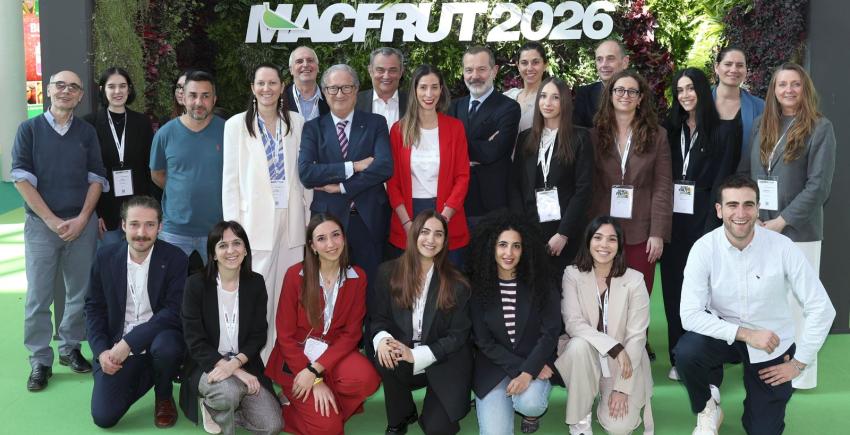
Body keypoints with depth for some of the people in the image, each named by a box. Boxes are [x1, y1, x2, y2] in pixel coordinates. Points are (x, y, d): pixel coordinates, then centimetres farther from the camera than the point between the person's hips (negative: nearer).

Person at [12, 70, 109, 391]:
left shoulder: (87, 132, 9)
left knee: (80, 292, 6)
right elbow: (21, 178, -4)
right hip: (41, 223, -2)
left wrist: (82, 219, -7)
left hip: (82, 224, 2)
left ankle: (71, 347, 23)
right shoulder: (30, 129, 2)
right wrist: (52, 220, -11)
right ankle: (40, 361, 10)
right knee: (38, 296, -1)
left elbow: (96, 179, 6)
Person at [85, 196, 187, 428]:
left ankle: (164, 397, -2)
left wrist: (129, 342, -25)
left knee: (166, 346, -37)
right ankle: (143, 376, 20)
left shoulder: (176, 259, -11)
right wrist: (102, 351, -9)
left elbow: (174, 312, -17)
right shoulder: (106, 256, -1)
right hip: (117, 347, 2)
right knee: (103, 416, -11)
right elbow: (94, 307, 5)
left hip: (158, 339, -2)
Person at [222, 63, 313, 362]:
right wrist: (233, 227, -3)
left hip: (291, 219, 2)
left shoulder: (297, 123, 7)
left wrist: (308, 213, 7)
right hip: (256, 221, -2)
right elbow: (230, 180, 1)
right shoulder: (237, 125, 2)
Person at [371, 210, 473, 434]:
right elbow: (378, 317, 2)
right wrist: (382, 339, -22)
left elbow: (458, 335, -8)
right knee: (386, 358, -33)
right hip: (402, 361, 2)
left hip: (444, 364, -1)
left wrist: (416, 356, -20)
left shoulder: (457, 284, -8)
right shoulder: (389, 272, -1)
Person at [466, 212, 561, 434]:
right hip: (493, 366, 0)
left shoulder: (540, 282, -5)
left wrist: (528, 373, -21)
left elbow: (550, 332, -9)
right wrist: (519, 368, -14)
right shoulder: (477, 285, -6)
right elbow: (484, 341, -5)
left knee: (529, 403, -32)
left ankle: (532, 411, 7)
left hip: (535, 362, 0)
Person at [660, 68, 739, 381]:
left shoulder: (724, 130, -1)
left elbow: (723, 179, -7)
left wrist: (712, 225, -15)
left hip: (704, 217, -4)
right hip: (672, 218, 4)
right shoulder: (670, 129, 12)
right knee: (674, 286, 6)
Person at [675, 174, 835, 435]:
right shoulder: (704, 248, -19)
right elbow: (690, 314, -22)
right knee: (686, 352, -33)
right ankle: (707, 409, -1)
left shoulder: (782, 248, -20)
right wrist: (745, 334, -27)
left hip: (772, 345, 1)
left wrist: (799, 363, -9)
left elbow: (821, 308, -13)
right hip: (724, 333, 0)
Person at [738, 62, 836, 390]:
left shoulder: (820, 128, -3)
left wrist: (780, 222, -12)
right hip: (758, 229, 4)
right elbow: (744, 172, 9)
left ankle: (799, 373, 14)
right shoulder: (761, 125, 10)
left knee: (795, 302, 1)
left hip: (798, 231, -4)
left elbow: (818, 186, -9)